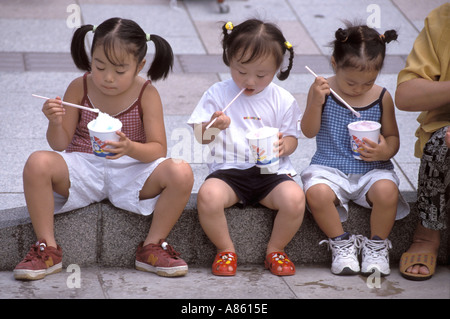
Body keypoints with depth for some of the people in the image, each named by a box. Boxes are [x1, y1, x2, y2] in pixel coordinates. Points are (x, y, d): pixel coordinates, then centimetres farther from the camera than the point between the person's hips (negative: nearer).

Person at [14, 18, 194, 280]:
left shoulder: (146, 94, -6)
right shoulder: (79, 89, -3)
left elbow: (158, 149, -11)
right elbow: (60, 145, 0)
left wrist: (130, 148, -33)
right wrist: (56, 123, -23)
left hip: (130, 172, -1)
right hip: (83, 168, 1)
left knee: (181, 173, -27)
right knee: (38, 163, -29)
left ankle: (152, 247, -9)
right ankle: (48, 249, -16)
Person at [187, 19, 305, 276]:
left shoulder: (283, 100, 6)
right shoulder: (218, 94, 4)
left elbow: (292, 138, 9)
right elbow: (201, 137, 3)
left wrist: (284, 145, -15)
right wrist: (212, 127, -21)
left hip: (272, 170, 1)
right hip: (229, 170, -1)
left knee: (295, 198, -29)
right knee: (208, 196, -33)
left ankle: (276, 250, -1)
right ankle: (226, 250, -6)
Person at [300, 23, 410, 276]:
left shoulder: (382, 97, 1)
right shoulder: (323, 91, -3)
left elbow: (393, 137, 8)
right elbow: (309, 132, -5)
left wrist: (385, 151, -16)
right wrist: (316, 103, -22)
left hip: (372, 169, 1)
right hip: (330, 167, -1)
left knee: (387, 190, -32)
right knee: (317, 193, -33)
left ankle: (377, 245, -6)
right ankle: (341, 242, -7)